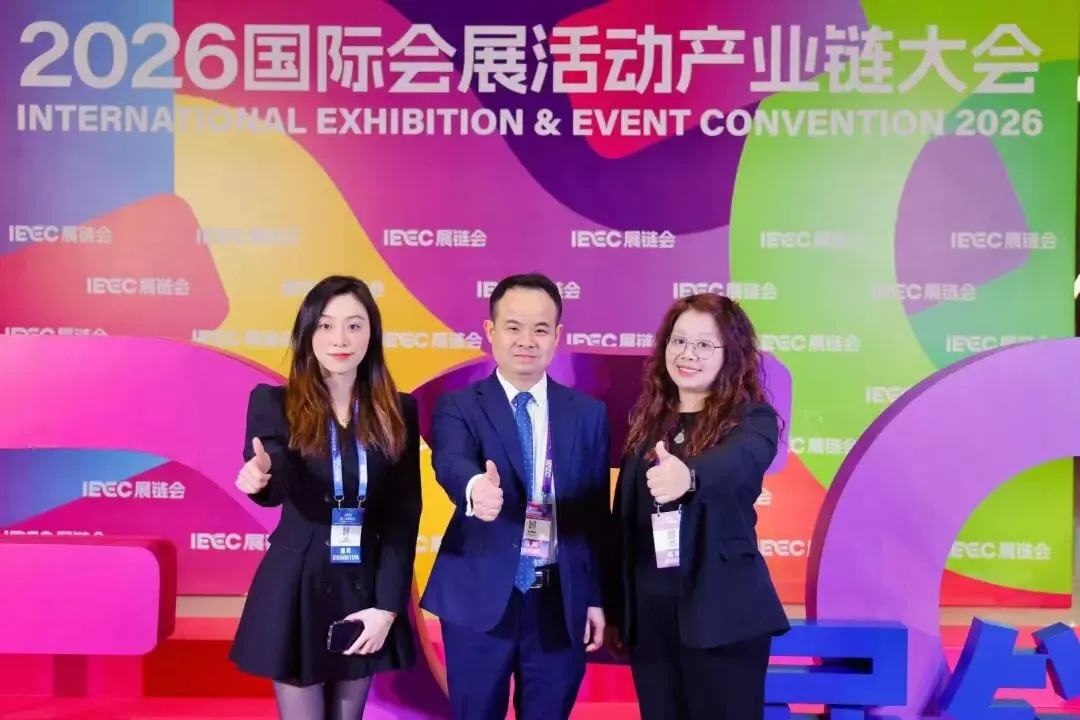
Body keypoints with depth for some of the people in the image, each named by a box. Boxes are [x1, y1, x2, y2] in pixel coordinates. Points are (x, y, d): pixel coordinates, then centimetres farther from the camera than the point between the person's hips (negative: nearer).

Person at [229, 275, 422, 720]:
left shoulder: (397, 411, 0)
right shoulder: (274, 403, -4)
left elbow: (404, 513, -1)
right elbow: (274, 487, -16)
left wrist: (387, 606, -7)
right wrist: (259, 476, -40)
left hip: (365, 589, 2)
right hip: (296, 589, -2)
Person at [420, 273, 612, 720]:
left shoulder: (589, 413, 6)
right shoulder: (458, 406, -2)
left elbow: (597, 513, 6)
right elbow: (450, 461, -24)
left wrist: (597, 597, 4)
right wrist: (475, 487, -46)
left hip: (561, 603, 2)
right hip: (480, 600, -1)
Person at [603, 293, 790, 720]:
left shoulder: (751, 417, -5)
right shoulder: (647, 420, 9)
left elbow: (740, 460, -29)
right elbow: (622, 520, 11)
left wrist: (689, 476, -50)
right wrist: (615, 612, 11)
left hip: (722, 615, -4)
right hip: (649, 617, 5)